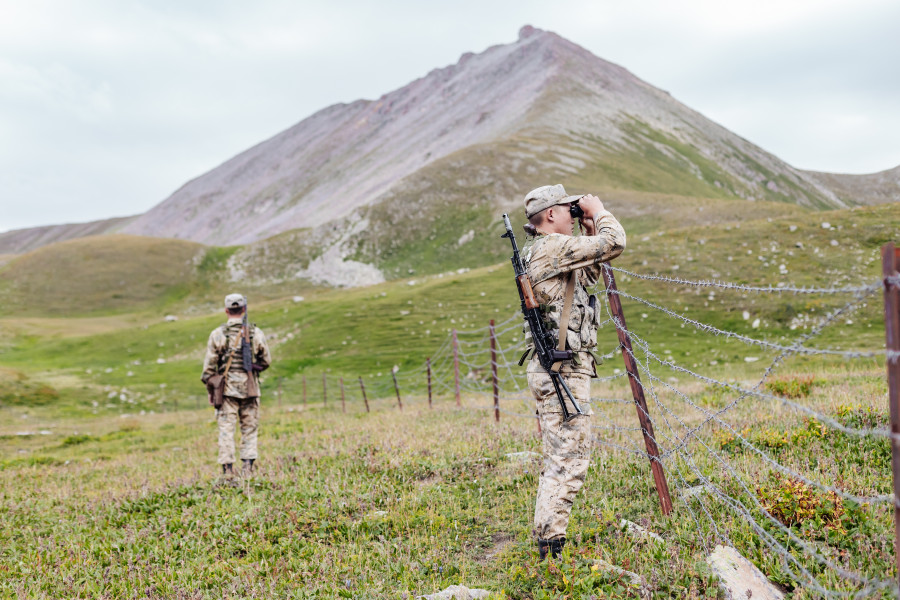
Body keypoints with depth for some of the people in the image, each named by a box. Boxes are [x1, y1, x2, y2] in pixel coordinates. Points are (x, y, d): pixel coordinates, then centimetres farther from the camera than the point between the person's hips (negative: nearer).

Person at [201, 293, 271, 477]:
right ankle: (247, 466, 2)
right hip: (250, 388, 1)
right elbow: (266, 360, 7)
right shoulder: (256, 333, 1)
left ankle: (228, 470, 1)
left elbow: (209, 365, -1)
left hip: (227, 388, -1)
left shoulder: (217, 334, -3)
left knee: (226, 429, 3)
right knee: (249, 428, 10)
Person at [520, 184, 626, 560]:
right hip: (564, 371, -11)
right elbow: (614, 243, -18)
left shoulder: (536, 251, 18)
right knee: (569, 460, -9)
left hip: (549, 370, 11)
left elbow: (588, 276, 29)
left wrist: (589, 231, 20)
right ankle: (551, 543, -7)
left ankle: (547, 542, 21)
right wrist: (598, 211, 0)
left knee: (558, 460, 15)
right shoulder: (553, 246, -14)